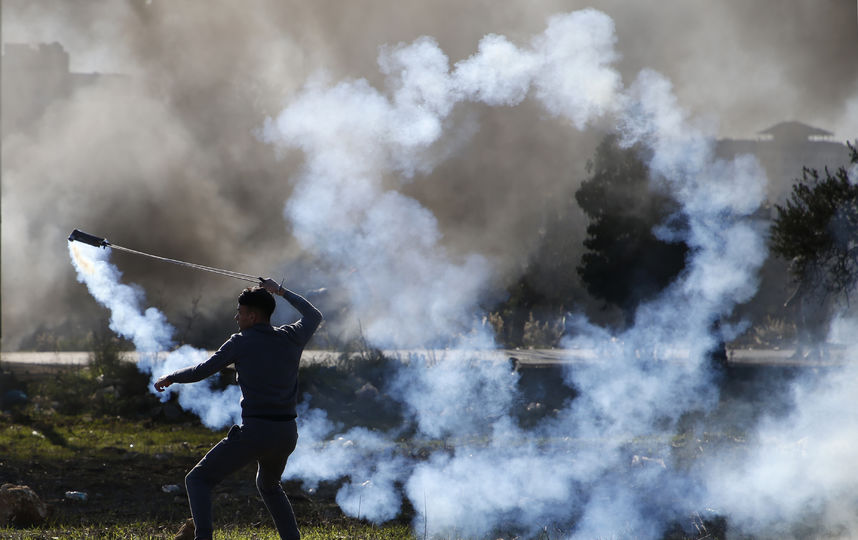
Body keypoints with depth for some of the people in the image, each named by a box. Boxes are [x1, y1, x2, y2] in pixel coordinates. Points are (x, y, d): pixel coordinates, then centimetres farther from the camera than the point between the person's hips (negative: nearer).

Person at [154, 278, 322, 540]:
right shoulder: (291, 338, 10)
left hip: (255, 430, -6)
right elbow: (314, 315, 32)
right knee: (269, 485, 34)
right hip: (287, 432, 6)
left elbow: (201, 371, 3)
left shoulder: (242, 342, -2)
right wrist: (280, 291, 38)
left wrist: (170, 378, 20)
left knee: (198, 480, 2)